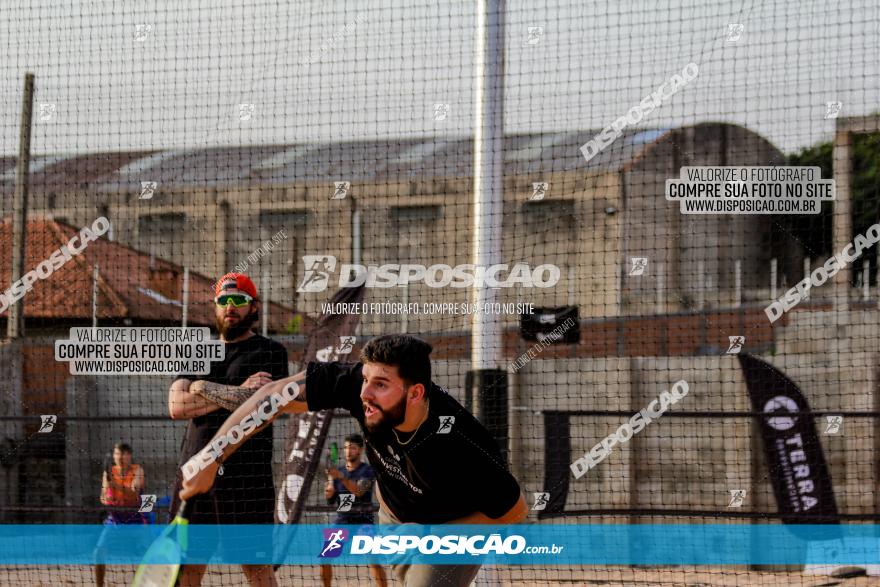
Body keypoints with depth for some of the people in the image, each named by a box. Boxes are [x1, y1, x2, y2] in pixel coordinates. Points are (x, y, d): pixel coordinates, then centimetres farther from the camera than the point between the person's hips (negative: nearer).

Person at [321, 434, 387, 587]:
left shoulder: (367, 471, -6)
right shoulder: (338, 471, 10)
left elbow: (359, 491, -24)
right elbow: (331, 501, 12)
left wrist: (341, 477, -37)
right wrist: (329, 492, -12)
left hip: (363, 520, -5)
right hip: (341, 520, 5)